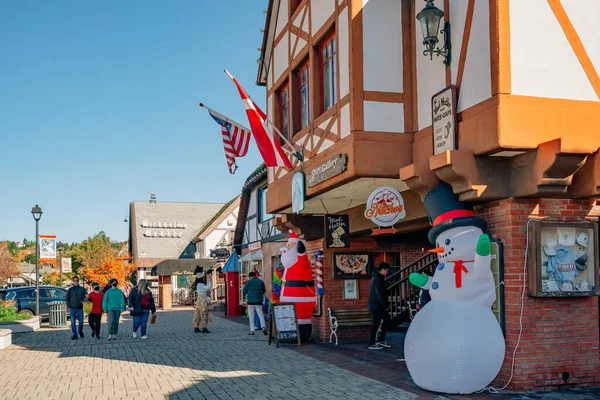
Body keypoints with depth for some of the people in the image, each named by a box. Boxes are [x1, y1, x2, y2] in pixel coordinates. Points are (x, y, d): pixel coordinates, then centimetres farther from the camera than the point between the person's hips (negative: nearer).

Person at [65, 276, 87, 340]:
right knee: (73, 322, -3)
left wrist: (83, 301, -21)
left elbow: (87, 296, -2)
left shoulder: (82, 289, 5)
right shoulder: (70, 290, 6)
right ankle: (74, 335, 3)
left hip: (80, 308, 0)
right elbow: (67, 298, 10)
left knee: (81, 322, 2)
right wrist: (68, 305, -2)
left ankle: (80, 332, 27)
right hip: (72, 309, 0)